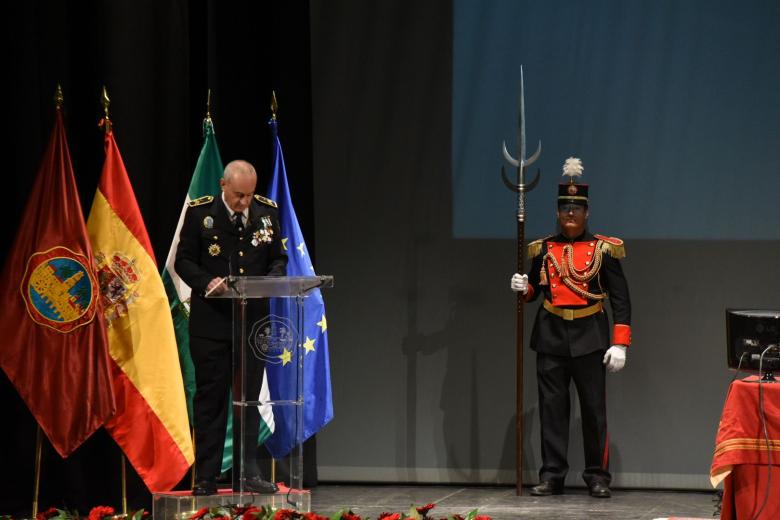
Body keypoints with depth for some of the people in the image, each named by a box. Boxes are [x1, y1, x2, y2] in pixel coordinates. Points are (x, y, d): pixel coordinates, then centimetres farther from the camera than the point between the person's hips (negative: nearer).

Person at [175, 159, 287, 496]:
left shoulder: (267, 212, 4)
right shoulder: (199, 212, -4)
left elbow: (278, 258, 11)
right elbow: (184, 260, -2)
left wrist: (271, 280, -10)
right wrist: (206, 282, -20)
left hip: (253, 318, 3)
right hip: (211, 320, -3)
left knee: (249, 397, 7)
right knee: (210, 398, 3)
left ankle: (247, 473, 12)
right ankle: (205, 477, 7)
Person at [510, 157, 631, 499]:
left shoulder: (603, 250, 0)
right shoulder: (543, 250, 8)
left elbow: (620, 298, -2)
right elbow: (532, 289, 18)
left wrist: (620, 343, -9)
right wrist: (522, 288, -7)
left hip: (589, 338, -2)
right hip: (551, 337, 3)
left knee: (594, 409, 0)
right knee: (551, 407, 2)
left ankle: (598, 477, 7)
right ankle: (552, 476, 7)